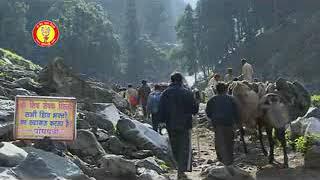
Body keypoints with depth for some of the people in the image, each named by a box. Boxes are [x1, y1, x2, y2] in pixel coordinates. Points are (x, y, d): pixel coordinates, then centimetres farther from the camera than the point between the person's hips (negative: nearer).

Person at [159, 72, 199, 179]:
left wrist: (164, 120, 16)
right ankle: (181, 170, -7)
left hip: (171, 125, 3)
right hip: (185, 125, -3)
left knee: (175, 148, 17)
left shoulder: (165, 94, 0)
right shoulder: (187, 93, -10)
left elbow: (161, 111, 3)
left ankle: (180, 167, 29)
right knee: (185, 148, 2)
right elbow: (195, 109, -5)